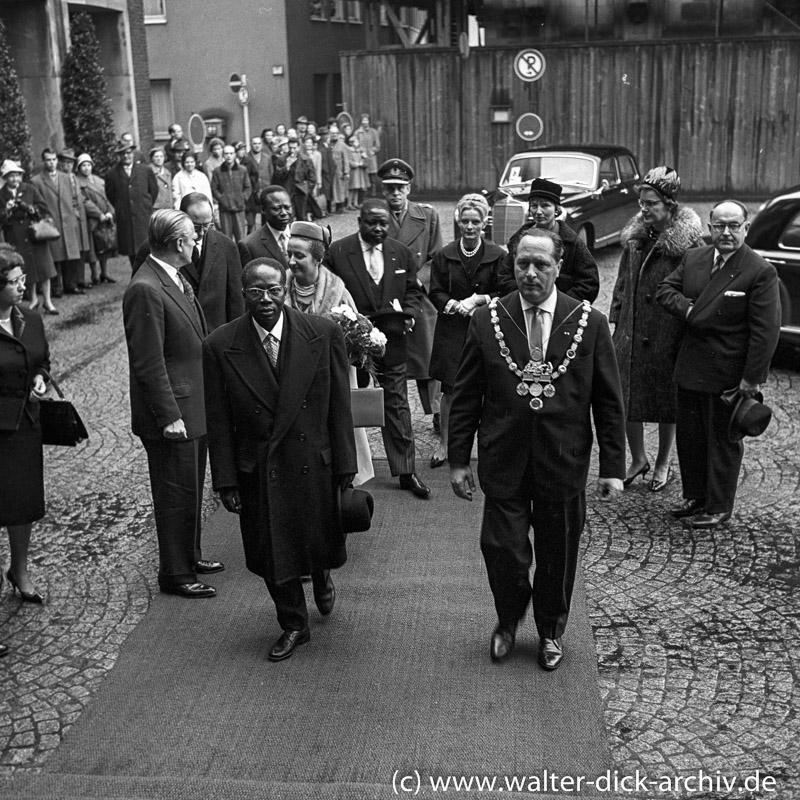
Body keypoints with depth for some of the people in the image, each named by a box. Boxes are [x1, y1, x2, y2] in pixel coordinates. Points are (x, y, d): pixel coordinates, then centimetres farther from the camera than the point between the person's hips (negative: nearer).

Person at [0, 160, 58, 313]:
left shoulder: (30, 189, 4)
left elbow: (44, 208, 0)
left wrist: (30, 208, -16)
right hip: (16, 239, 0)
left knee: (43, 266, -3)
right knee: (26, 270, 5)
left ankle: (47, 301, 4)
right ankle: (33, 299, 23)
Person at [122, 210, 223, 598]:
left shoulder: (177, 279, 9)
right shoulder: (145, 290, -21)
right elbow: (148, 363, -22)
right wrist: (169, 416, -22)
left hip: (195, 407, 10)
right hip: (173, 413, -10)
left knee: (191, 490, 21)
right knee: (176, 494, 3)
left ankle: (189, 556, 37)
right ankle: (174, 574, 16)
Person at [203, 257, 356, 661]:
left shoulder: (324, 334, -11)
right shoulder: (220, 346, -11)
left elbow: (339, 406, -6)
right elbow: (218, 421, -6)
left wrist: (345, 468, -6)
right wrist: (226, 481, -6)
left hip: (314, 464, 0)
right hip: (257, 471, 0)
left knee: (320, 541, 16)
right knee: (271, 552, 12)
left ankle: (322, 576, 54)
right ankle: (293, 625, 37)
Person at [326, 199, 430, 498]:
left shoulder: (402, 254, 5)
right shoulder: (337, 252, -5)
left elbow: (412, 290, 15)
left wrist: (410, 313, -2)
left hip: (392, 340, 2)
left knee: (397, 405, 7)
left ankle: (405, 471, 15)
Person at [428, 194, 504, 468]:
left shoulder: (497, 256, 0)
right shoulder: (444, 255, 3)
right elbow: (436, 293, 4)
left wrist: (479, 299, -13)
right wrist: (455, 305, -15)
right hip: (451, 329, 1)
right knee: (450, 389, 1)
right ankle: (444, 443, 15)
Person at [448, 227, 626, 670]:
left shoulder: (590, 323, -2)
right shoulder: (487, 320, -1)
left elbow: (608, 402, 1)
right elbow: (465, 396, 3)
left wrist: (612, 466, -1)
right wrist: (458, 459, 1)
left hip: (564, 466, 0)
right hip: (504, 462, 0)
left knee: (558, 555, 12)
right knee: (502, 549, 1)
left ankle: (551, 631, 38)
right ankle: (508, 621, 33)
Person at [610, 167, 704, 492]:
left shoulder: (689, 242, -9)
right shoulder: (634, 236, 7)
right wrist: (615, 320, 11)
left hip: (667, 336, -5)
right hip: (631, 331, 5)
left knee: (667, 401, 9)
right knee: (627, 397, 6)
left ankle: (663, 464, 25)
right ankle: (638, 459, 25)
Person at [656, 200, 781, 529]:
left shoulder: (760, 272, -14)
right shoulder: (693, 258, 5)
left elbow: (765, 330, -15)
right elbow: (664, 289, 10)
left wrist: (752, 378, -17)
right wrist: (688, 309, -11)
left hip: (727, 376, -6)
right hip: (690, 369, 6)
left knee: (723, 442, 8)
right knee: (688, 437, 17)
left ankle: (718, 508, 21)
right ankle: (694, 496, 34)